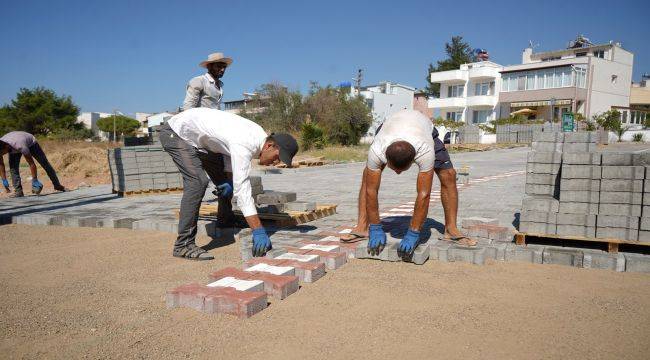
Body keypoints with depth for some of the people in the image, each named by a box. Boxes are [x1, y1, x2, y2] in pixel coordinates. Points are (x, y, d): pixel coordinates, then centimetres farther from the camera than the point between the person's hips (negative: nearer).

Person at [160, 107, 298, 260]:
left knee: (224, 180, 12)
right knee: (198, 181, -25)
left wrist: (229, 181, -8)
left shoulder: (258, 134, -6)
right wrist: (258, 231, -42)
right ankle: (184, 245, -20)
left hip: (198, 137, 10)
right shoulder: (244, 146, -35)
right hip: (176, 132, -9)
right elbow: (242, 190, -40)